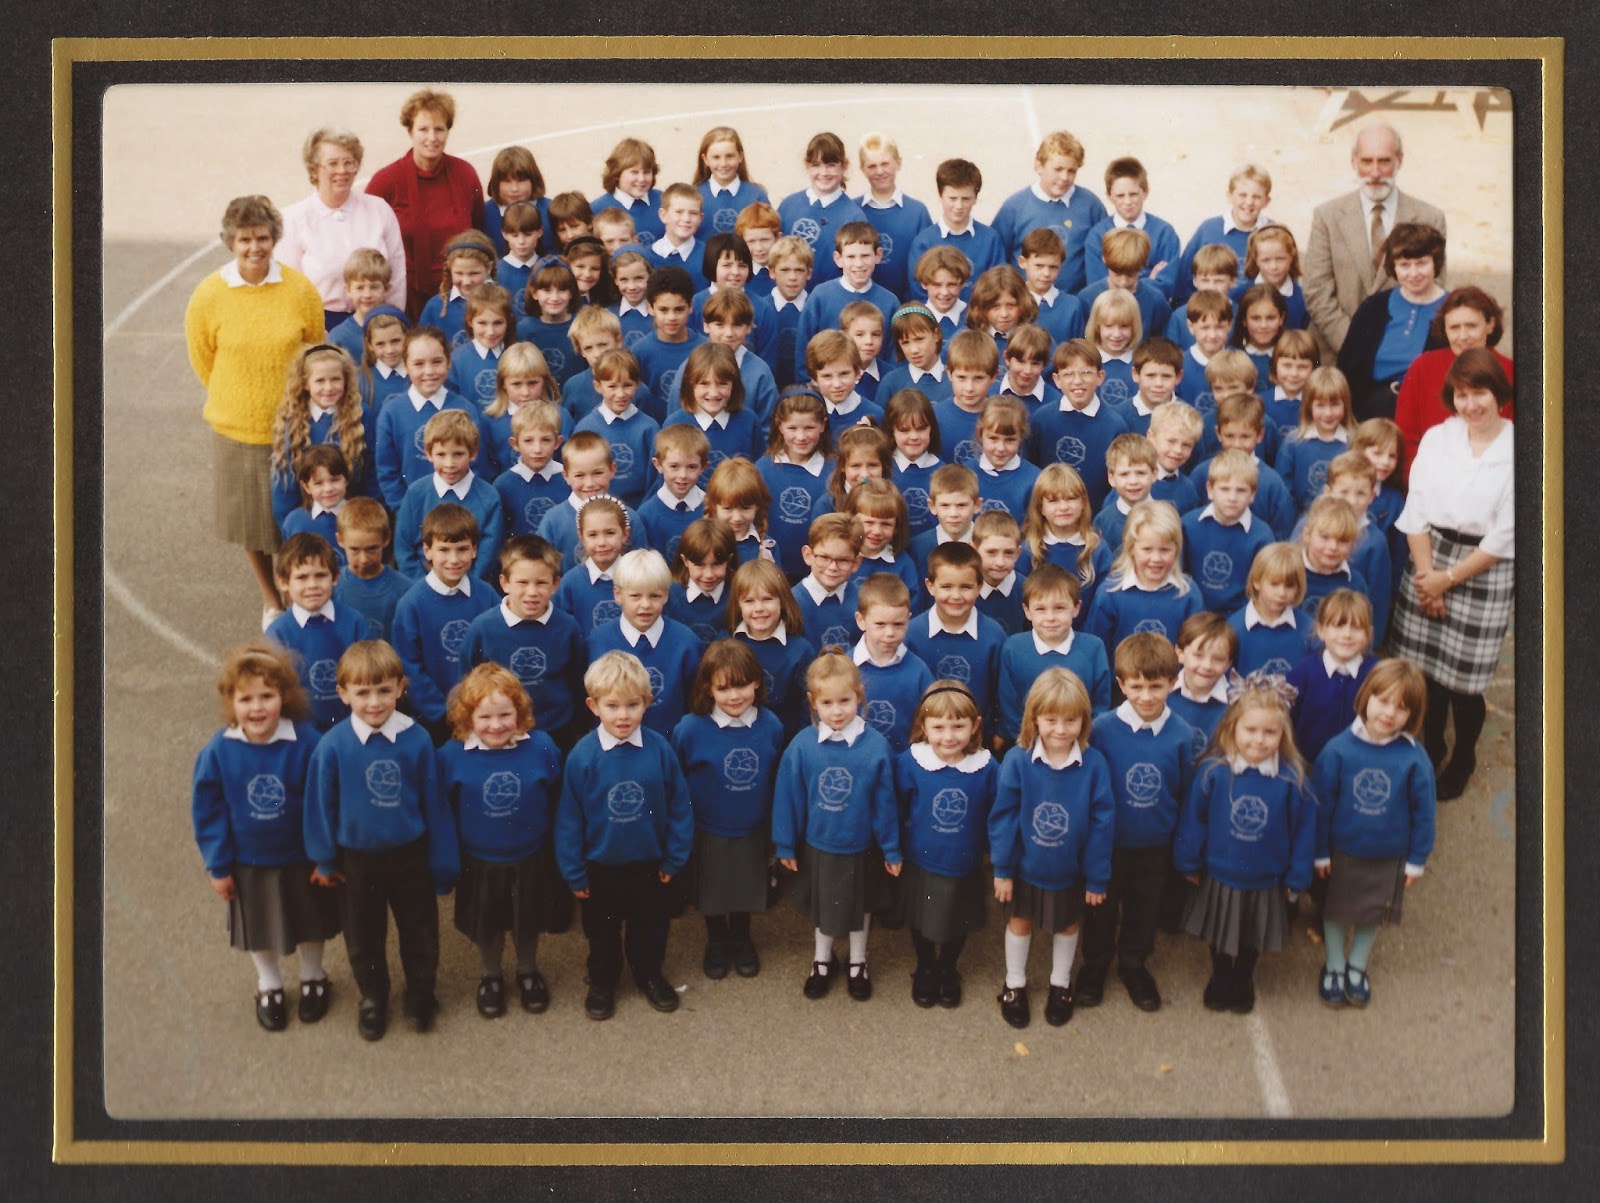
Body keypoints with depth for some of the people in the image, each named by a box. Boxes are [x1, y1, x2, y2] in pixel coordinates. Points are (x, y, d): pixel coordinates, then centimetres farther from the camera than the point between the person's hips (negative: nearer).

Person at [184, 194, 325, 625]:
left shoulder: (300, 289, -11)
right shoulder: (209, 295, -11)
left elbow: (317, 349, 4)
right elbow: (203, 359, 3)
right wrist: (238, 399, 11)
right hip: (237, 427, 1)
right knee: (253, 519, 15)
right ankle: (271, 601, 37)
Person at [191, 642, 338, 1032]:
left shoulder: (305, 742, -25)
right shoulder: (218, 751, -20)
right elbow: (208, 812, -9)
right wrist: (218, 866, -5)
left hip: (302, 858, -1)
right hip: (249, 863, 1)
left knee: (310, 924, 22)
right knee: (259, 928, 22)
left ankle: (313, 978, 48)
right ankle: (268, 986, 48)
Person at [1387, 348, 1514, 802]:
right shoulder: (1436, 439, 2)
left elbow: (1504, 538, -9)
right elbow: (1416, 512, 2)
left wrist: (1448, 579, -7)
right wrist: (1426, 576, -5)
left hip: (1483, 572, -3)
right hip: (1429, 560, 3)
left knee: (1463, 679, 1)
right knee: (1426, 667, 8)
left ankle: (1463, 759, 26)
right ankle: (1430, 748, 31)